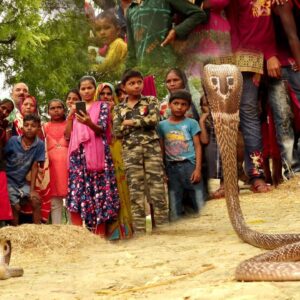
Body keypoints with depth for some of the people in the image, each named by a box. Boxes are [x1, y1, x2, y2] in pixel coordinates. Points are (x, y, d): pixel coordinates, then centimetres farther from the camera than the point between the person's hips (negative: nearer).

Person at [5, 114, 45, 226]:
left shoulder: (39, 144, -13)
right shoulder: (13, 141, -16)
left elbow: (34, 167, -8)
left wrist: (32, 189, -9)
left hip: (22, 182, 3)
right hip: (8, 179, -3)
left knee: (36, 200, -5)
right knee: (15, 206, -10)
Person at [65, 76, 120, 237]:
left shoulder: (102, 106, 7)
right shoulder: (75, 109, 17)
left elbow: (101, 129, -8)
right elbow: (68, 134, 11)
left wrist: (89, 123, -28)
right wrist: (70, 117, -4)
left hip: (97, 154, -3)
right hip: (78, 155, 3)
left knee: (99, 193, -5)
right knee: (76, 192, -9)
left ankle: (100, 234, -1)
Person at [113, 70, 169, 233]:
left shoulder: (151, 100, 8)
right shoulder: (119, 108, 11)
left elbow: (154, 119, -10)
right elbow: (117, 132, 0)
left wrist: (130, 122, -5)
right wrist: (142, 122, -5)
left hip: (152, 148, -1)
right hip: (130, 151, 1)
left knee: (157, 188, -5)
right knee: (135, 191, 0)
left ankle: (162, 228, -3)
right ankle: (139, 230, 3)